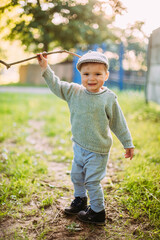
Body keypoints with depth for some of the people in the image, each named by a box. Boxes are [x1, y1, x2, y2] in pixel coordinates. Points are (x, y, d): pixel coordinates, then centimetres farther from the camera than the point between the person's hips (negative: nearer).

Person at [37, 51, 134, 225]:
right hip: (79, 147, 6)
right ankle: (80, 201, 48)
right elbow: (56, 85, 5)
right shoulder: (74, 91, -4)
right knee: (76, 176, 22)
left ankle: (97, 212, 25)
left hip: (97, 150, -5)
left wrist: (128, 144, 1)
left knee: (92, 182, 3)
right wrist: (45, 68, -5)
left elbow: (119, 123, -6)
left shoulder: (109, 98, -14)